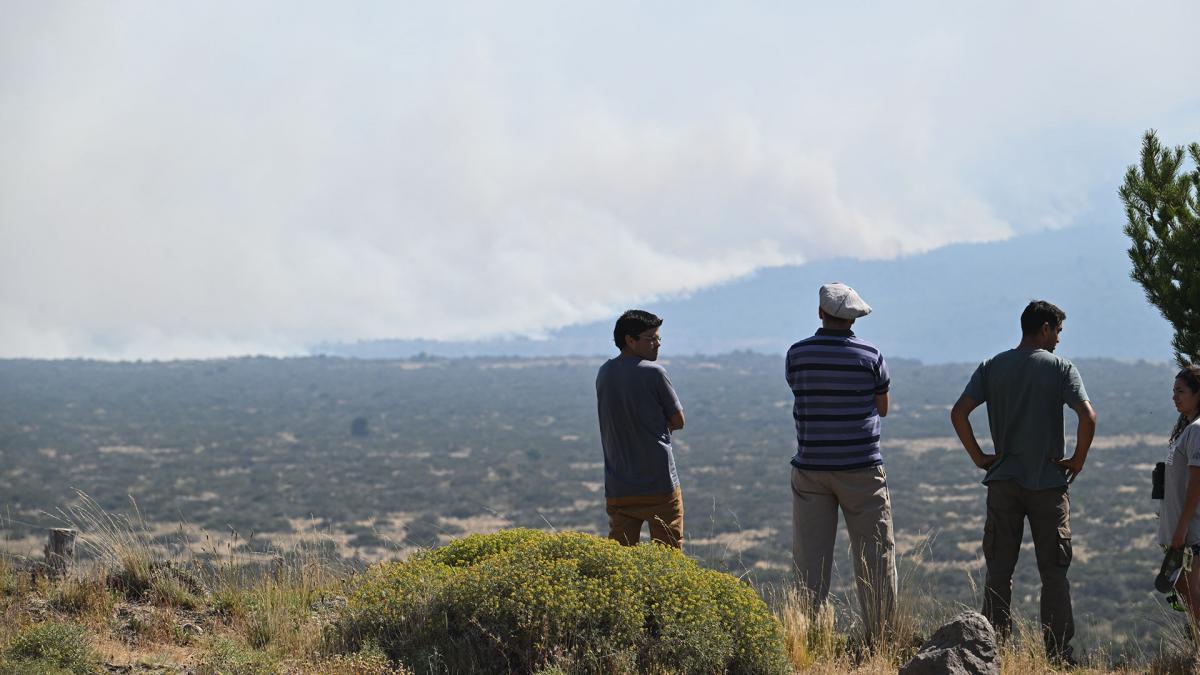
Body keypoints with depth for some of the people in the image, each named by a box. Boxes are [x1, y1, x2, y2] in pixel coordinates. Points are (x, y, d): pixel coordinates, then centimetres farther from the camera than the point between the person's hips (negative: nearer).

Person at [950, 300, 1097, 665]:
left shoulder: (992, 367, 4)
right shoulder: (1060, 368, -4)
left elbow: (959, 413, -4)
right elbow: (1087, 416, -16)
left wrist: (978, 456, 5)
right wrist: (1078, 460, -3)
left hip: (1003, 483, 2)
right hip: (1049, 484, -2)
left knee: (998, 571, 7)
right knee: (1054, 572, 5)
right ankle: (1058, 653, 4)